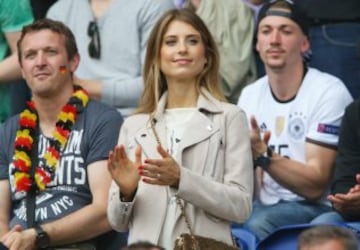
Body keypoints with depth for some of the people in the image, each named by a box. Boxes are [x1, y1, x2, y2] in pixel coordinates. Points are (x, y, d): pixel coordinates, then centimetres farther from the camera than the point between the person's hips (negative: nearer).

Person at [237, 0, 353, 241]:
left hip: (317, 209, -5)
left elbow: (315, 187, -15)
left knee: (256, 225, -34)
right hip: (265, 207, 5)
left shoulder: (329, 92, -10)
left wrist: (263, 155, -28)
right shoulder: (250, 95, 10)